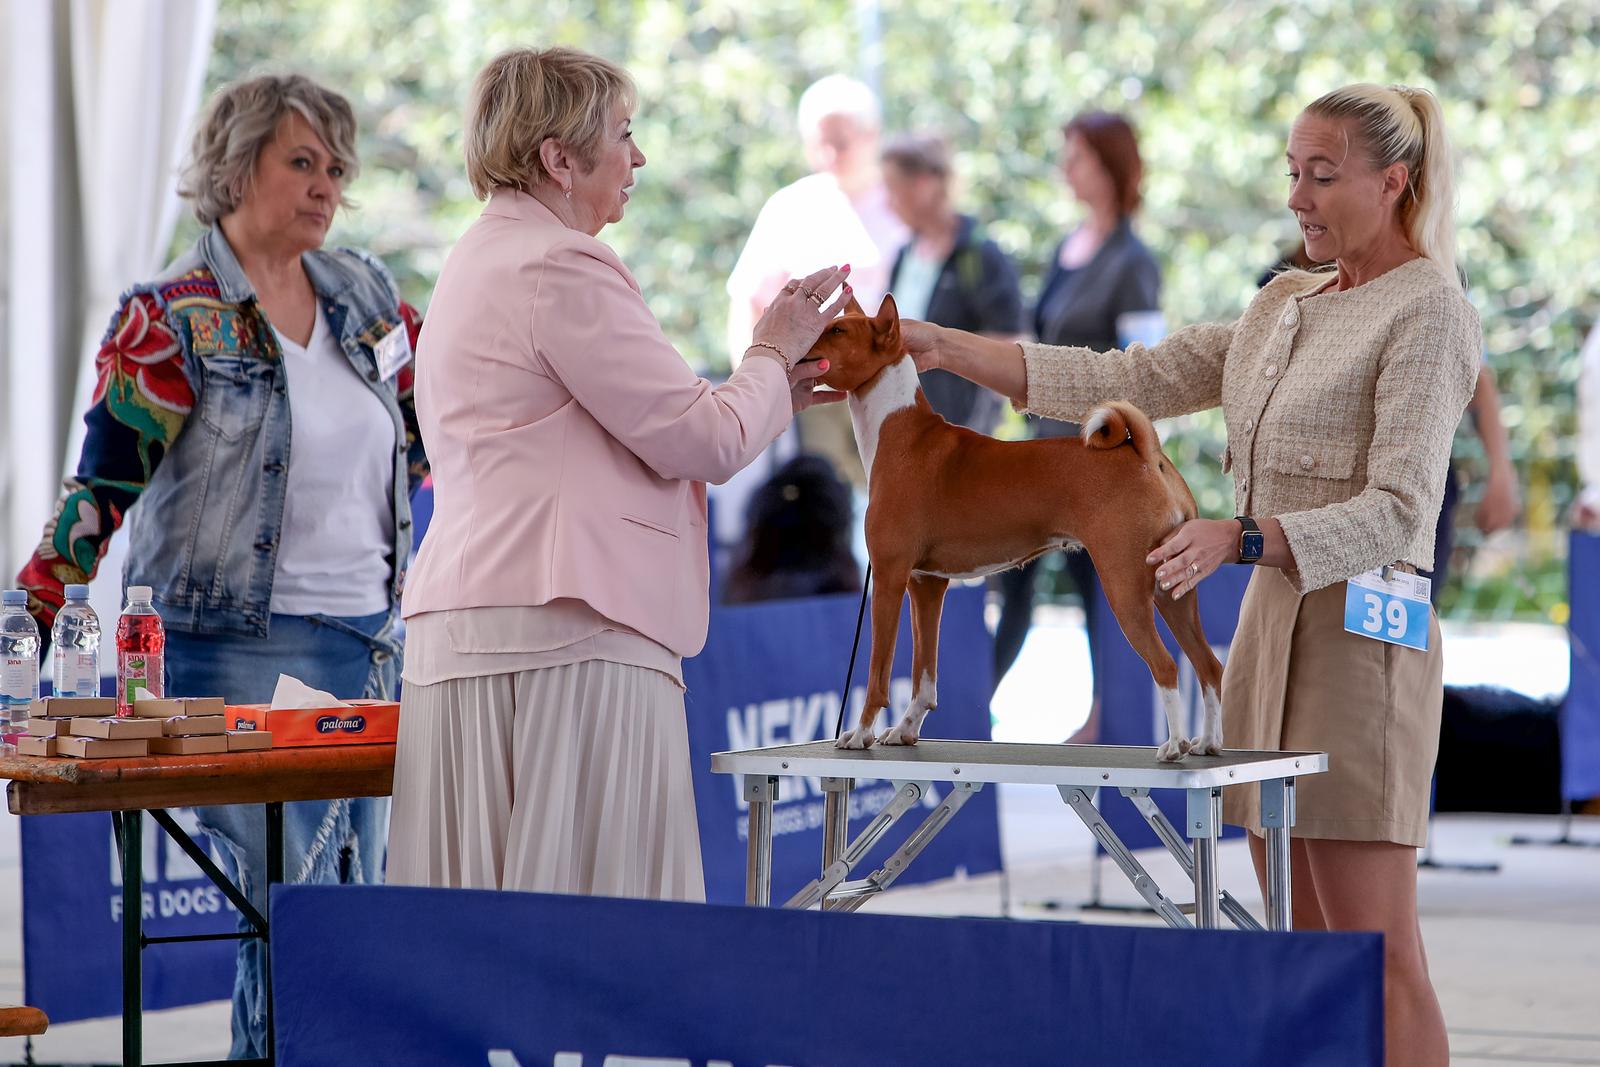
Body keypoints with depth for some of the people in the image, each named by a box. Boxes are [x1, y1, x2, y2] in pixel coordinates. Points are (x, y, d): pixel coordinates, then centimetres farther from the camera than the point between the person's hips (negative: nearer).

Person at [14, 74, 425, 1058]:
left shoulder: (365, 294, 10)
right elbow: (102, 482, -9)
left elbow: (436, 439, 19)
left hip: (373, 637, 6)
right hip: (241, 645, -6)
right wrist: (30, 619, -15)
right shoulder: (174, 320, -7)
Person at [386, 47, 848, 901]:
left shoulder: (483, 261, 22)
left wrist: (769, 390, 24)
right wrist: (773, 354, 8)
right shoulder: (558, 267, -10)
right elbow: (703, 443, -10)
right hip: (565, 637, -10)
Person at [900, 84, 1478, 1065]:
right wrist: (947, 348, 7)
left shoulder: (1429, 312, -7)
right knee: (1299, 943, 7)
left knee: (1377, 951, -9)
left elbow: (1398, 510, -16)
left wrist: (1241, 537, -29)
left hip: (1359, 634, -8)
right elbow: (1131, 380, 14)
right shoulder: (1285, 306, 18)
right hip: (1271, 622, 8)